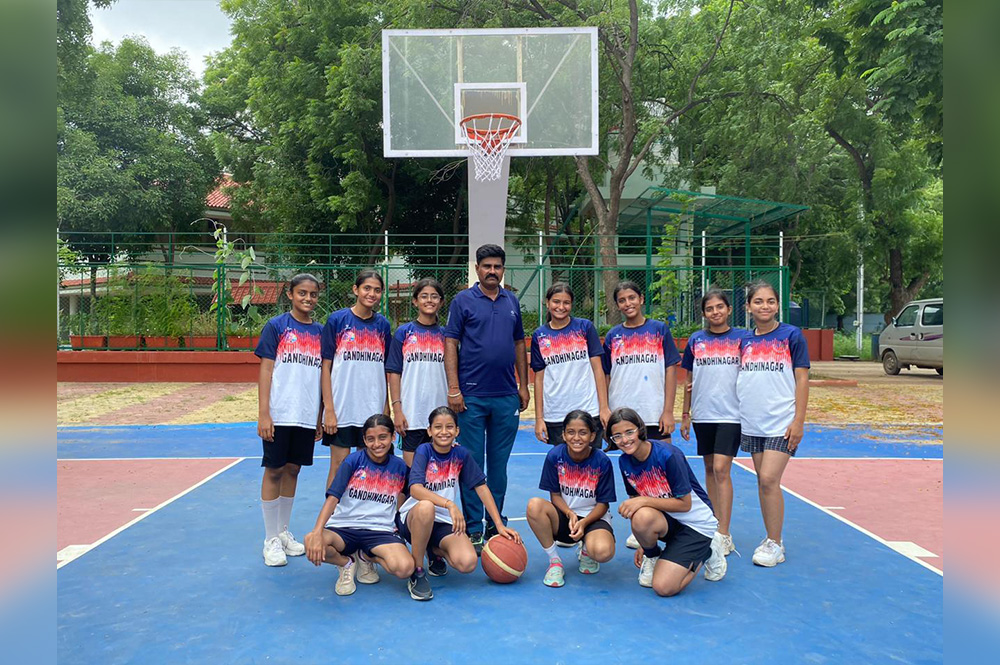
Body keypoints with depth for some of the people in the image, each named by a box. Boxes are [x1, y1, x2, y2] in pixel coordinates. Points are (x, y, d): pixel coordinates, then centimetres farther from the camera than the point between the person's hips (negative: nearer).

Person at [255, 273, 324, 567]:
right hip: (280, 413, -4)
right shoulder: (276, 326, -2)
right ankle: (270, 540, 14)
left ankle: (283, 532, 27)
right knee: (274, 470, 3)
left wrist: (322, 416, 11)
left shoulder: (319, 331, 9)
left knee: (293, 469, 13)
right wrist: (263, 414, -12)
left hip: (307, 415, 4)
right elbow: (265, 370, -6)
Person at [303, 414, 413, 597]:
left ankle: (366, 557, 8)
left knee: (405, 568, -28)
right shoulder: (354, 460, -4)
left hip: (380, 530, 2)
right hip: (343, 527, -1)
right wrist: (317, 532, -28)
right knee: (312, 545, -34)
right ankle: (346, 563, 3)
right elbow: (333, 497, -14)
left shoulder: (399, 467, 5)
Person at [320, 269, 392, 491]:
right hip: (342, 408, -3)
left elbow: (385, 369, 11)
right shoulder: (337, 320, -3)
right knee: (339, 465, 2)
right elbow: (326, 366, -4)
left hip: (373, 410, 3)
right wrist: (329, 409, -9)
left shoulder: (382, 324, 7)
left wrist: (386, 408, 7)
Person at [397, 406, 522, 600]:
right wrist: (449, 504, -39)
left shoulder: (461, 455, -1)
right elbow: (415, 489, -26)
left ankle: (435, 551, 13)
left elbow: (481, 487, 3)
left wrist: (499, 525, -3)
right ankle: (417, 574, -18)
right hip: (413, 518, -3)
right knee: (426, 507, -40)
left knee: (467, 563, -24)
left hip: (444, 522, 3)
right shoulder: (424, 451, -12)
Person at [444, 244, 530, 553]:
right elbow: (451, 344, -5)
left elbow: (519, 344, 16)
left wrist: (523, 386, 11)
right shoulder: (463, 301, -1)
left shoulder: (512, 302, 12)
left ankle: (496, 526, 22)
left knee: (499, 463, 11)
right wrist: (453, 389, -12)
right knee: (472, 463, 1)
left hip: (507, 397, 4)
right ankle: (473, 529, 11)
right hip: (472, 397, -4)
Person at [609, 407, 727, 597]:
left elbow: (684, 504, -20)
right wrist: (644, 543, 3)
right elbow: (637, 502, 6)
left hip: (696, 522, -5)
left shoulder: (668, 455, -24)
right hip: (666, 520, 5)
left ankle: (705, 553, 10)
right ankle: (652, 556, 2)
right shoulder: (624, 462, -5)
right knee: (641, 516, -33)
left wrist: (644, 500, -29)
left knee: (664, 588, -19)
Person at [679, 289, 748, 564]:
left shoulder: (741, 337, 0)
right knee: (709, 469, 11)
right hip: (703, 415, 4)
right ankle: (715, 526, 23)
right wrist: (685, 414, 11)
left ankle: (724, 536, -5)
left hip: (731, 414, -3)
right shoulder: (696, 340, 8)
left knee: (721, 469, -11)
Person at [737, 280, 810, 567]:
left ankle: (775, 544, 2)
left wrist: (798, 421, -9)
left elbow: (802, 379, -4)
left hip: (781, 422, -5)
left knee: (769, 479, -11)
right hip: (752, 423, 5)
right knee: (763, 481, 10)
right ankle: (771, 538, 22)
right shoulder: (745, 341, 9)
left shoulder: (791, 335, -3)